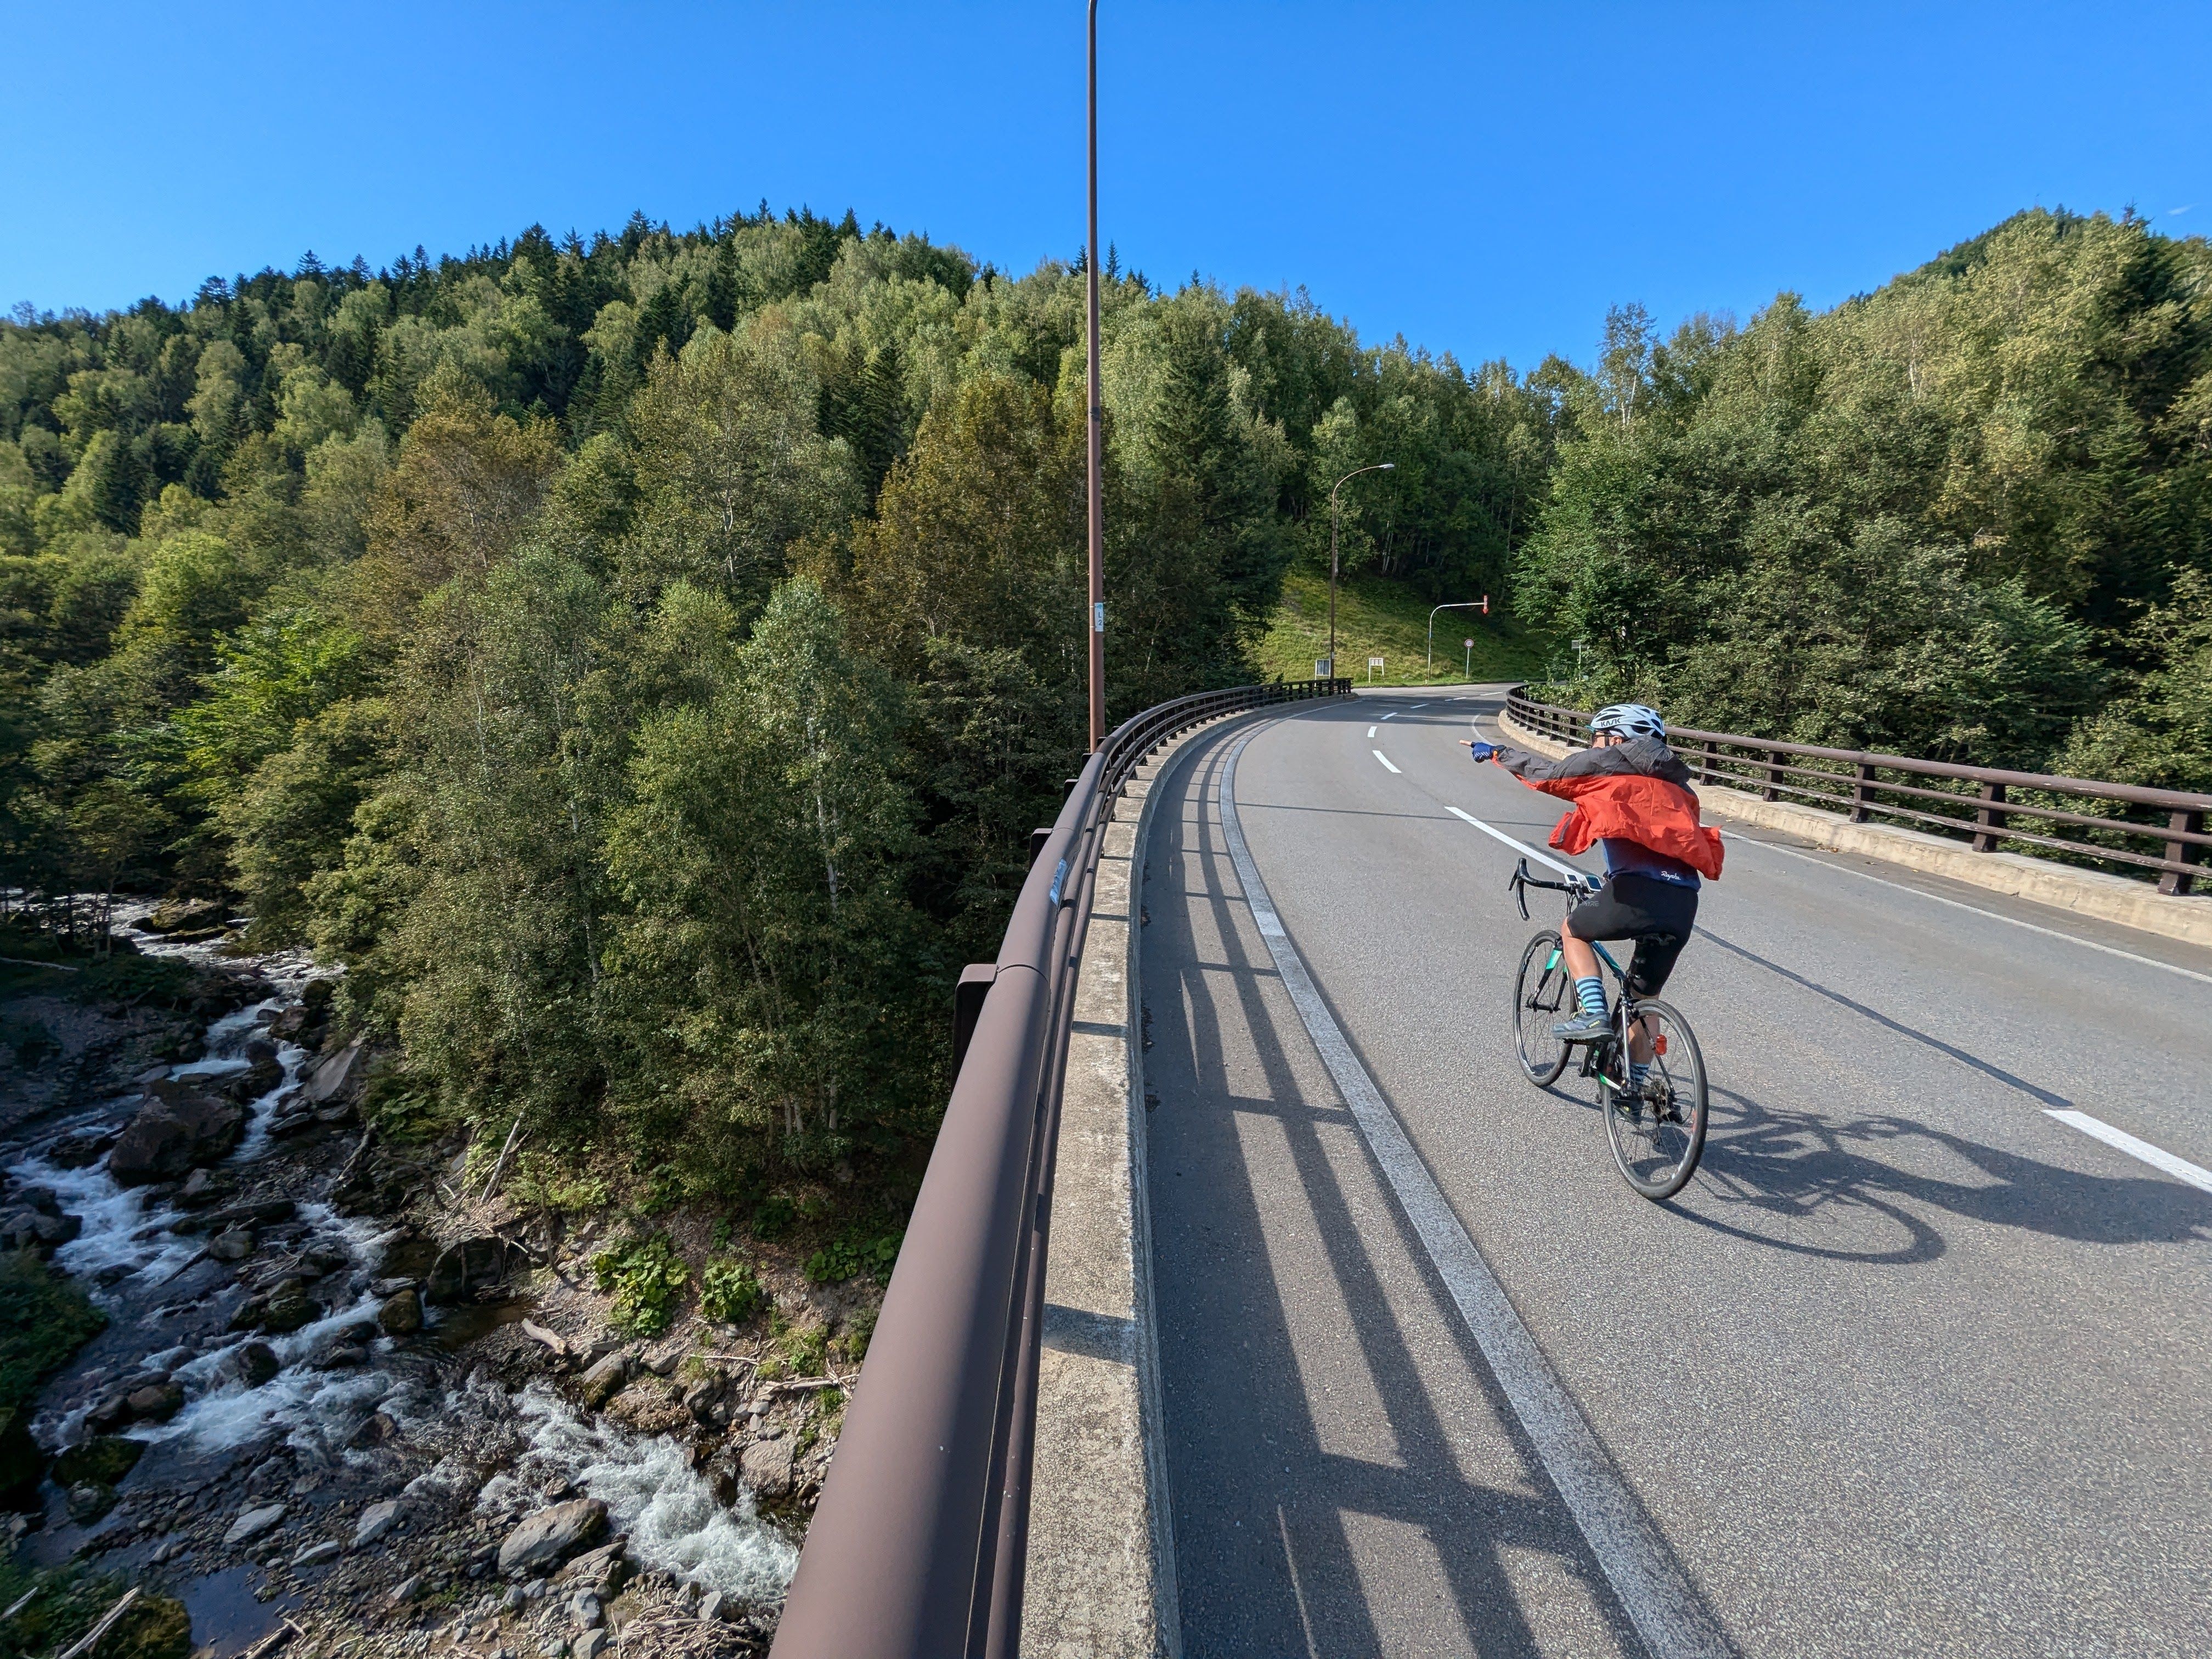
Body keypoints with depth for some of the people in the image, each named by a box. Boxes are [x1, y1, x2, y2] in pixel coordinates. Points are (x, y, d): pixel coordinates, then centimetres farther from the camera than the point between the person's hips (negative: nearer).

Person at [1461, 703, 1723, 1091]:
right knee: (1645, 1000, 20)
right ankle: (1635, 1085, 27)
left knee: (1573, 931, 24)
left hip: (1636, 892, -6)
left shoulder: (1608, 762, 11)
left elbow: (1548, 774, 19)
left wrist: (1496, 753, 34)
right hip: (1684, 905, 6)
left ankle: (1594, 1015, 8)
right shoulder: (1675, 783, 28)